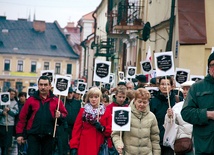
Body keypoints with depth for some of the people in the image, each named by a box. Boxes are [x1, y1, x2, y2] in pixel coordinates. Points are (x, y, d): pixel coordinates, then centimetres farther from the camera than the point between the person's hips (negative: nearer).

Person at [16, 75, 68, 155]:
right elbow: (22, 117, 1)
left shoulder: (56, 100, 5)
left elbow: (64, 114, 11)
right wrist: (20, 134, -3)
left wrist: (60, 116, -12)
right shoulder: (31, 100, 1)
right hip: (33, 135, -2)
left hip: (49, 136, 2)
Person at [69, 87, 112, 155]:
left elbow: (110, 130, 7)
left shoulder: (106, 112, 8)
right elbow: (77, 129, 4)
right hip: (84, 147, 0)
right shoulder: (83, 111, 8)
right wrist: (74, 147, -4)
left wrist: (102, 128, -14)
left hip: (99, 147, 1)